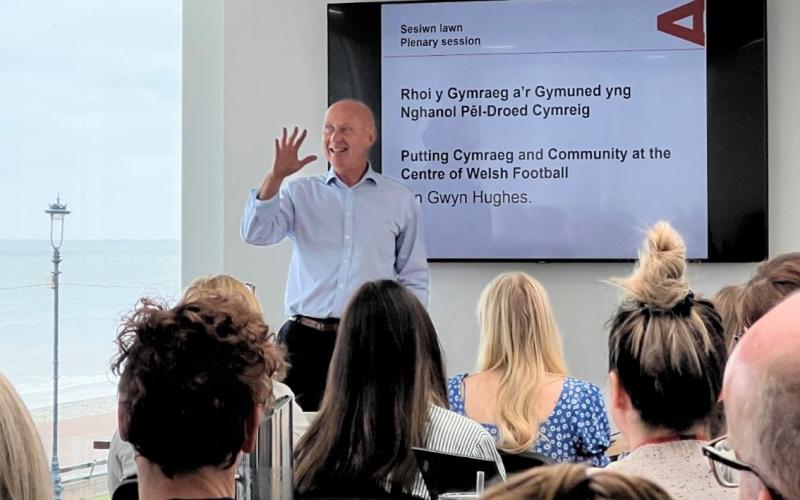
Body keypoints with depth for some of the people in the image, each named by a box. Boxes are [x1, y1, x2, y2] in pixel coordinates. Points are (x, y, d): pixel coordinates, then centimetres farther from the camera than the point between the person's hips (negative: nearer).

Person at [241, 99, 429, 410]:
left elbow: (414, 278, 12)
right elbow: (256, 234, -5)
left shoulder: (400, 199, 9)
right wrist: (276, 176, -13)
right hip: (304, 338, 1)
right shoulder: (300, 193, 10)